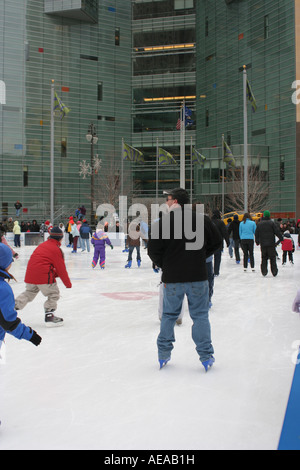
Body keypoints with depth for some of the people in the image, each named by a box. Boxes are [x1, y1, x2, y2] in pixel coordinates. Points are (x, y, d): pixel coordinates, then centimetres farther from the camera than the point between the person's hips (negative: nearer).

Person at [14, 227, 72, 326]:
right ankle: (49, 316, 4)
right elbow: (61, 268, -2)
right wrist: (68, 283, 7)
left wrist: (54, 273, 31)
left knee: (29, 293, 23)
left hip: (30, 274, 8)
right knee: (54, 294, 5)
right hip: (44, 275, -8)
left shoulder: (42, 245, 18)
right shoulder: (56, 249, -5)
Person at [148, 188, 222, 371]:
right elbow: (217, 242, 6)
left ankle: (163, 354, 21)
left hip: (172, 278, 0)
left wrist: (164, 265, 9)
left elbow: (153, 251, -7)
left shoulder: (162, 222, -7)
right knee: (200, 316, 9)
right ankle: (206, 356, 12)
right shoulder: (202, 219, -2)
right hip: (198, 276, 0)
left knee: (169, 315, 14)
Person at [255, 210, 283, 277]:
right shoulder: (271, 223, -5)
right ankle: (274, 271, 1)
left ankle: (264, 271, 4)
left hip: (263, 244, 3)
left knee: (264, 258, 9)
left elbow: (256, 234, 12)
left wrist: (257, 241, 24)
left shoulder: (259, 224, 6)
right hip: (271, 244, -3)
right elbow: (277, 231, -7)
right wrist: (281, 238, 4)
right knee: (272, 258, 3)